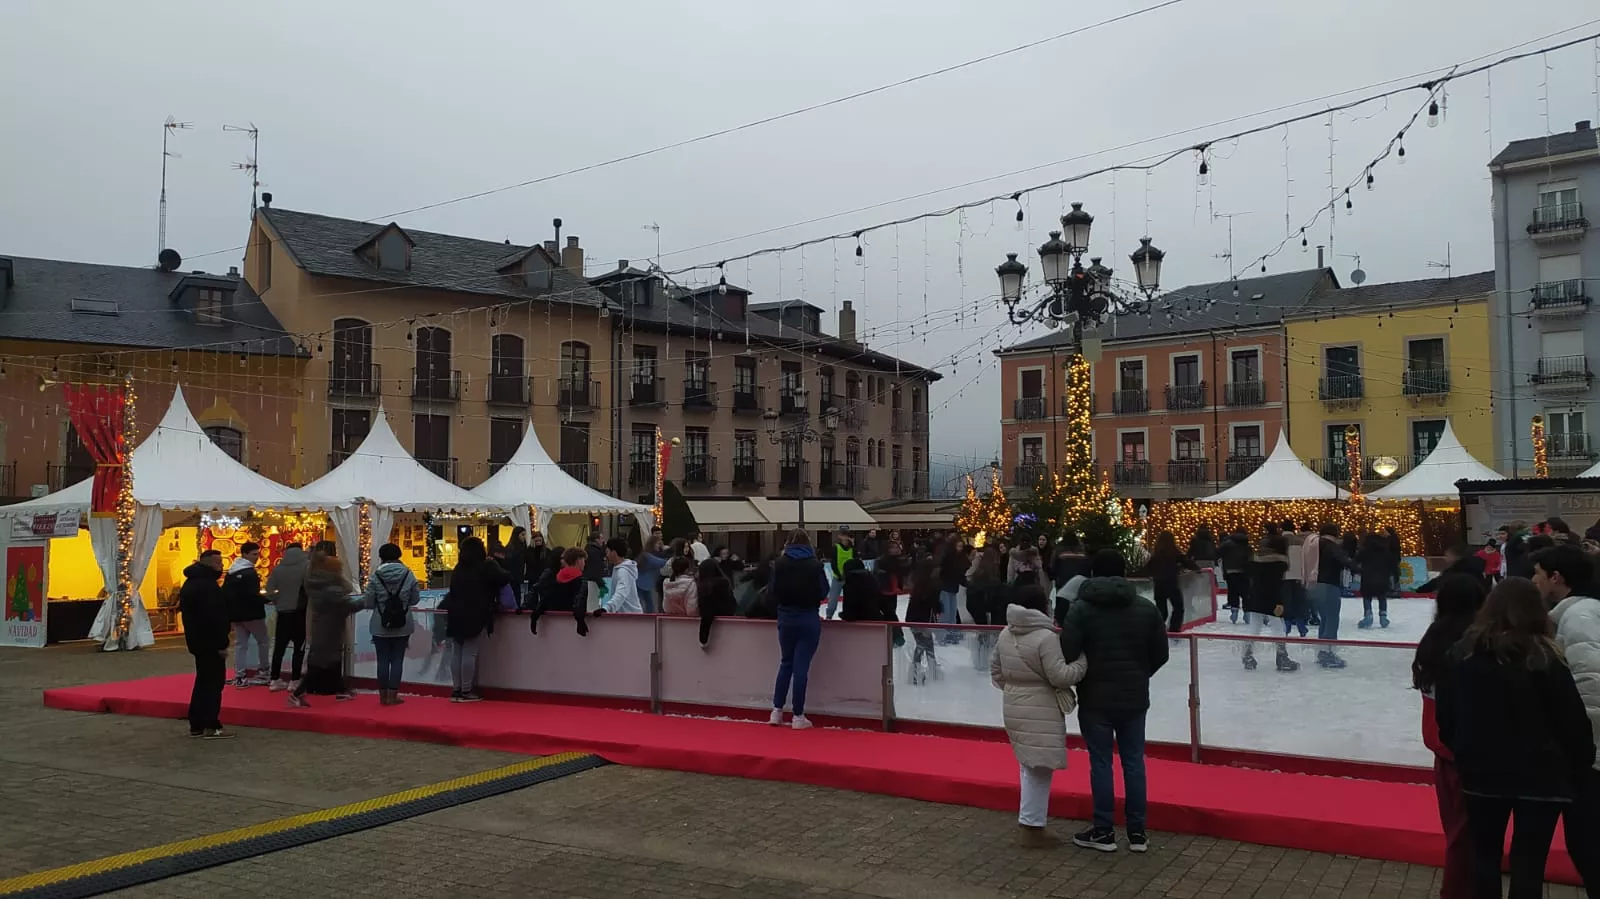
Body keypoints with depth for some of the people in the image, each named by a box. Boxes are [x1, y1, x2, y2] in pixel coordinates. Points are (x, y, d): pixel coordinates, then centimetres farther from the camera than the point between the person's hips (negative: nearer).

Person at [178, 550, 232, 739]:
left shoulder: (190, 583, 14)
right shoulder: (207, 585, -20)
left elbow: (187, 611, 21)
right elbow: (214, 617, -25)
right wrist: (221, 644, -22)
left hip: (197, 640, 10)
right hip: (210, 642, -10)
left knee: (203, 680, 16)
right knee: (213, 682, -5)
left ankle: (196, 725, 19)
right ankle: (211, 726, -5)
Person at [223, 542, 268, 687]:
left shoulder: (231, 572, 13)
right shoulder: (249, 572, -16)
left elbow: (225, 593, 14)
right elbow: (252, 595, -24)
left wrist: (230, 609, 17)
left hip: (236, 614, 8)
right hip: (251, 614, -8)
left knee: (240, 644, 8)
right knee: (262, 641, 8)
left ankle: (240, 676, 6)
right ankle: (262, 672, 12)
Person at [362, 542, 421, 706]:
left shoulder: (375, 576, -8)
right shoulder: (408, 575, -4)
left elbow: (368, 603, -6)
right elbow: (415, 600, 2)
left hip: (380, 626, 0)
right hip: (402, 625, 0)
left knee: (383, 660, 7)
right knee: (397, 660, 6)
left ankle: (383, 695, 13)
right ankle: (393, 695, 6)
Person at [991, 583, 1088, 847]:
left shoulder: (1005, 634, 6)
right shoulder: (1045, 637, -18)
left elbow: (995, 672, 14)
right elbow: (1060, 676, -18)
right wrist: (1084, 660, -6)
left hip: (1013, 708, 8)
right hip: (1040, 712, -8)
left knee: (1029, 766, 17)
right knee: (1039, 769, 0)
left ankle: (1030, 821, 23)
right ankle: (1032, 828, 4)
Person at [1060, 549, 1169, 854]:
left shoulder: (1081, 608, -10)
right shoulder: (1146, 608, -1)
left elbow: (1068, 655, -16)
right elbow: (1160, 654, 3)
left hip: (1095, 698, -3)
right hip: (1134, 698, 3)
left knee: (1101, 763, 6)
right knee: (1134, 761, 12)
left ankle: (1103, 832, 13)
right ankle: (1137, 832, 18)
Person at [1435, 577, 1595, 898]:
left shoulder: (1463, 651, -3)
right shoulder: (1543, 657, -13)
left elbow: (1445, 712, 3)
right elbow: (1572, 719, -10)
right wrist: (1582, 765, 5)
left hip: (1481, 771, 3)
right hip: (1540, 775, -2)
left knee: (1484, 855, 16)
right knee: (1529, 864, 6)